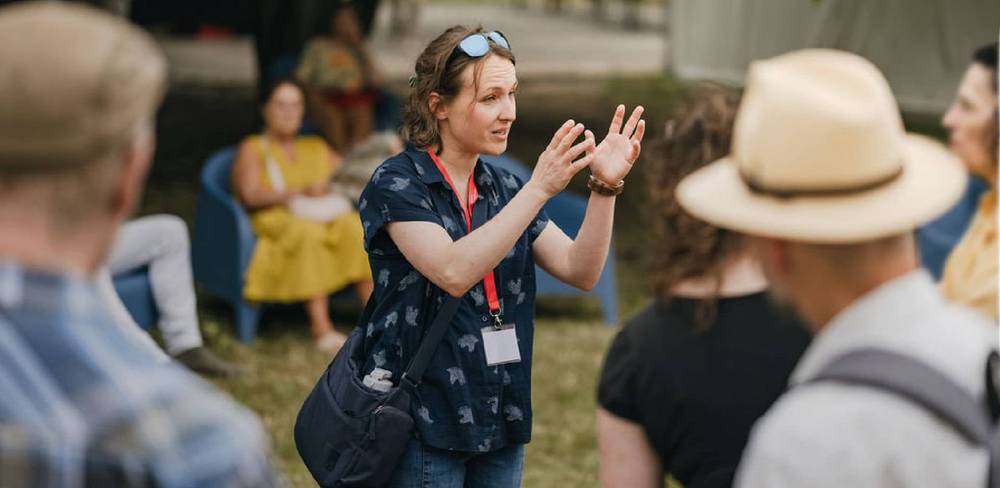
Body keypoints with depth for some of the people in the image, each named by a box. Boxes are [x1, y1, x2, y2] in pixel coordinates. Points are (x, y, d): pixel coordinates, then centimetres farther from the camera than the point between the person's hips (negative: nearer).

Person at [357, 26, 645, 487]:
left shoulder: (504, 188, 8)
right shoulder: (396, 184, -10)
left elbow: (581, 271, 0)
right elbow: (454, 271, -25)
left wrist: (605, 186, -15)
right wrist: (539, 188, -30)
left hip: (501, 420, 6)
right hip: (423, 419, -6)